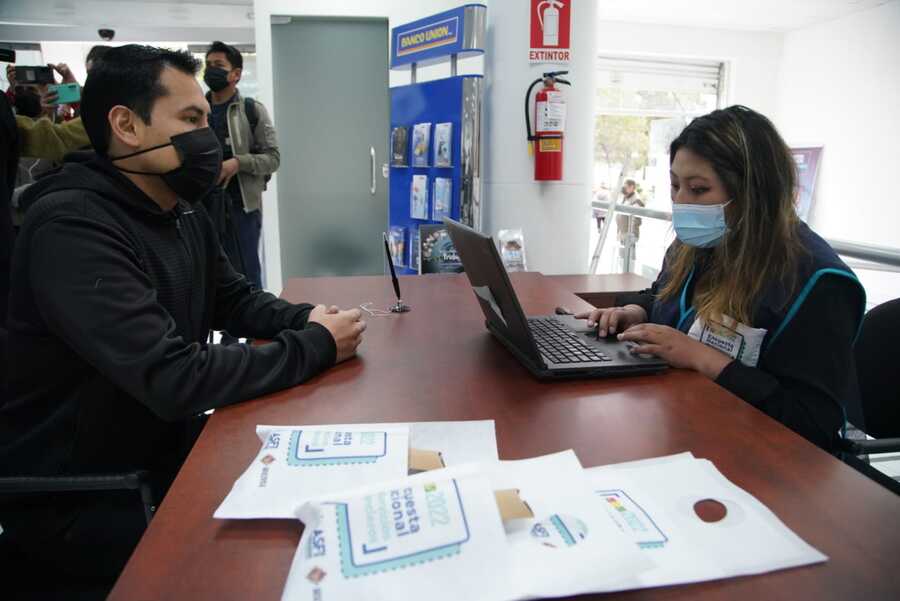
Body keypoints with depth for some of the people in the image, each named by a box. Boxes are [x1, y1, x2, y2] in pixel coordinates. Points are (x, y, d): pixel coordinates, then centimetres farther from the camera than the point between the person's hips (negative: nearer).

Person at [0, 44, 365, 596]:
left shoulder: (183, 211, 3)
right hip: (75, 499, -8)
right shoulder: (71, 227, -27)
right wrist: (315, 346, -25)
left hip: (162, 445, 8)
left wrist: (306, 319, -11)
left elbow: (235, 298, 11)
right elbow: (174, 379, -34)